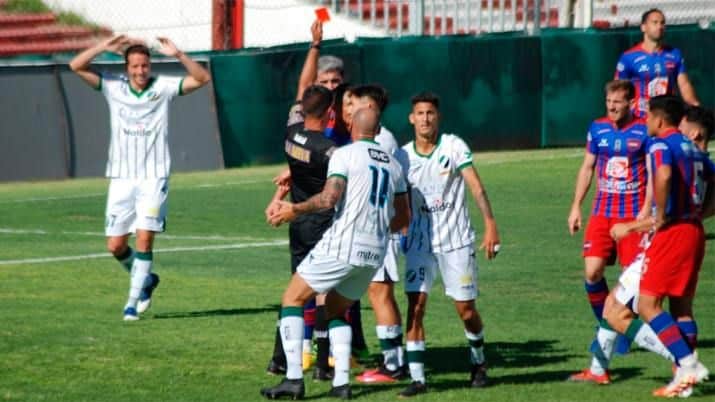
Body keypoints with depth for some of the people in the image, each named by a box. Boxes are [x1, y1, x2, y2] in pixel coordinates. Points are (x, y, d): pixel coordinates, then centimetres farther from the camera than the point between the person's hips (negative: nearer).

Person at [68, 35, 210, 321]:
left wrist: (177, 55, -20)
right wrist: (105, 47, -13)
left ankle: (133, 302, -6)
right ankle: (145, 279, 30)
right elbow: (76, 66, -3)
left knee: (144, 238, -13)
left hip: (154, 178, -2)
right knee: (115, 245, 3)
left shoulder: (163, 87, 0)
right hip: (121, 178, 2)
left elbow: (202, 78, -8)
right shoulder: (113, 87, 3)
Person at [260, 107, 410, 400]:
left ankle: (293, 378, -6)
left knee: (293, 298, 5)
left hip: (343, 244, -6)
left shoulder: (344, 154, -4)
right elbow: (403, 216, 20)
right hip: (375, 252, 6)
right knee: (336, 311, 23)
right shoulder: (393, 164, 16)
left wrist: (295, 210, -4)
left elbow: (329, 198, -17)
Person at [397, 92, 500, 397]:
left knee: (465, 307, 4)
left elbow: (475, 186, -13)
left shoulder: (453, 146, -7)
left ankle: (478, 363, 30)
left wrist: (490, 224, -22)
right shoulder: (403, 155, 2)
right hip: (419, 242, 2)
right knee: (415, 304, -11)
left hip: (456, 240, -2)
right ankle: (417, 377, -9)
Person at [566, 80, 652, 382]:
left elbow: (655, 174, -5)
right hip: (602, 211, 4)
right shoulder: (597, 128, 8)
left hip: (633, 213, -4)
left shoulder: (644, 131, -5)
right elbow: (587, 168, 17)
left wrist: (646, 210, -15)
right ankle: (606, 335, 8)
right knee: (592, 272, -9)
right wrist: (576, 206, 11)